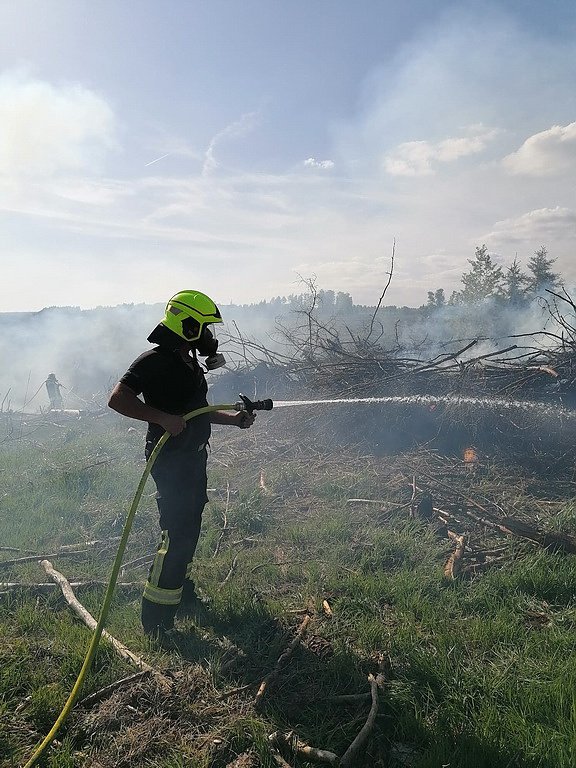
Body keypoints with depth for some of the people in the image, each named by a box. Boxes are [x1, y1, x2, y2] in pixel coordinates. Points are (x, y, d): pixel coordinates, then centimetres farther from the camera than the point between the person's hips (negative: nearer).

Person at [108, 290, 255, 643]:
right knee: (178, 534, -8)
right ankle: (156, 618, 4)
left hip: (194, 458, 10)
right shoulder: (154, 361, -17)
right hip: (171, 461, -10)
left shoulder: (189, 363, 13)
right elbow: (118, 399, -26)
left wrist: (235, 418, 12)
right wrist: (163, 418, -33)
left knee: (190, 527, 21)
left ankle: (182, 590, 41)